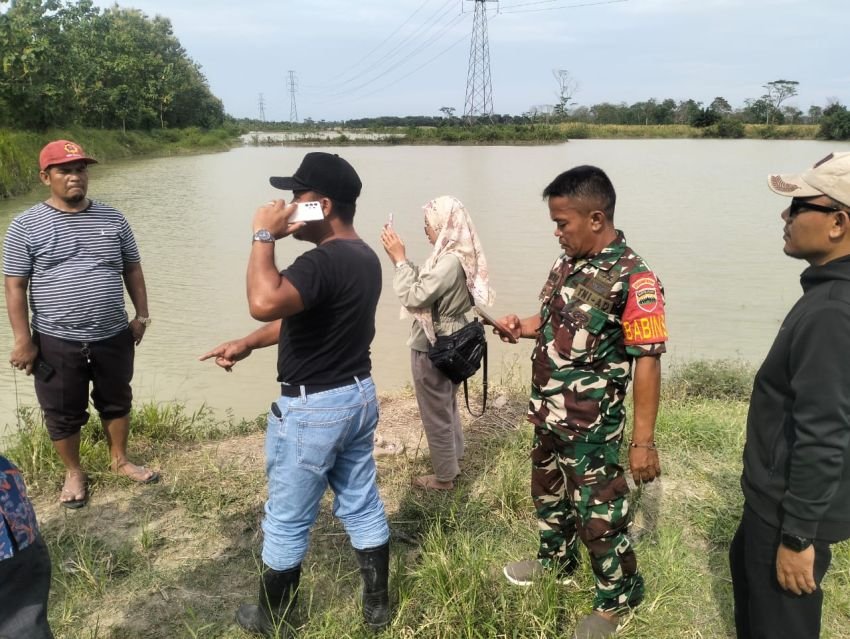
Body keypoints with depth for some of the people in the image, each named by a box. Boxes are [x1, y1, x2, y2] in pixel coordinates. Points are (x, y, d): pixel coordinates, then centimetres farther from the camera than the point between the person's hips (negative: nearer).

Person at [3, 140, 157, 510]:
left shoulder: (112, 219, 3)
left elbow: (132, 270, 11)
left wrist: (142, 315, 8)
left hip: (113, 338, 3)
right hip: (57, 343, -2)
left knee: (117, 402, 18)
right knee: (63, 414, 11)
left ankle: (120, 460, 39)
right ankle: (73, 473, 33)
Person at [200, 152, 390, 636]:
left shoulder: (325, 261, -25)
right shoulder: (365, 258, 7)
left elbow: (264, 302, -41)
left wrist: (264, 236, -27)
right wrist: (246, 344, 10)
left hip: (313, 409, -9)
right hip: (359, 396, 9)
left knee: (287, 521, 11)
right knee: (363, 506, 20)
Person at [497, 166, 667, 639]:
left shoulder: (632, 278, -22)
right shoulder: (569, 262, 3)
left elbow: (647, 361, -22)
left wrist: (644, 440, -21)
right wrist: (523, 328, -2)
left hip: (591, 427, -8)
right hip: (548, 414, 8)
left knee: (599, 515, 8)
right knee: (548, 494, 25)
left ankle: (618, 597, 31)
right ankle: (556, 561, 50)